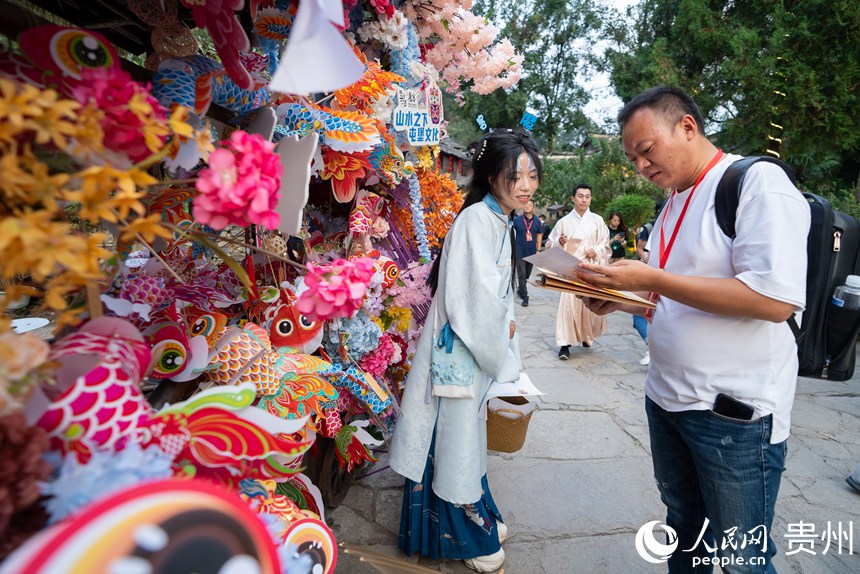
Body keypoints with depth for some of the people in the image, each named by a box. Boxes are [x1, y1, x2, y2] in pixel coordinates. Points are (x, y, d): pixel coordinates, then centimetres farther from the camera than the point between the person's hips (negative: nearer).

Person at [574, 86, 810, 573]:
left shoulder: (759, 182, -13)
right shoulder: (675, 203, 12)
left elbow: (776, 298, -24)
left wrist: (651, 278, -24)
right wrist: (622, 298, 1)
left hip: (733, 411, -7)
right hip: (666, 399, 8)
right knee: (684, 527, 23)